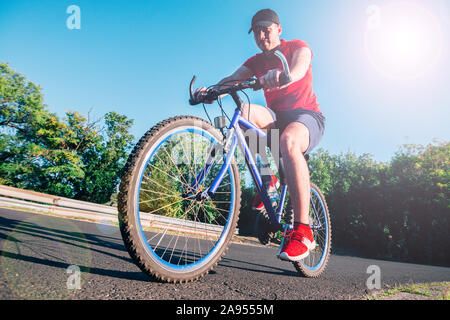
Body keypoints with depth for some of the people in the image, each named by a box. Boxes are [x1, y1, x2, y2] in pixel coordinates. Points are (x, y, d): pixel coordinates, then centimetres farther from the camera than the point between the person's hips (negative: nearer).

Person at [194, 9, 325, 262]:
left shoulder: (298, 47, 1)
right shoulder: (256, 62, 13)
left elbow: (299, 68, -24)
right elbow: (233, 79, -7)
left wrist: (281, 75, -49)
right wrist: (211, 91, -29)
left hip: (307, 116, -4)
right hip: (277, 118, 4)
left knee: (289, 140, -40)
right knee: (246, 111, -28)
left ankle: (302, 230, -39)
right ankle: (267, 180, -14)